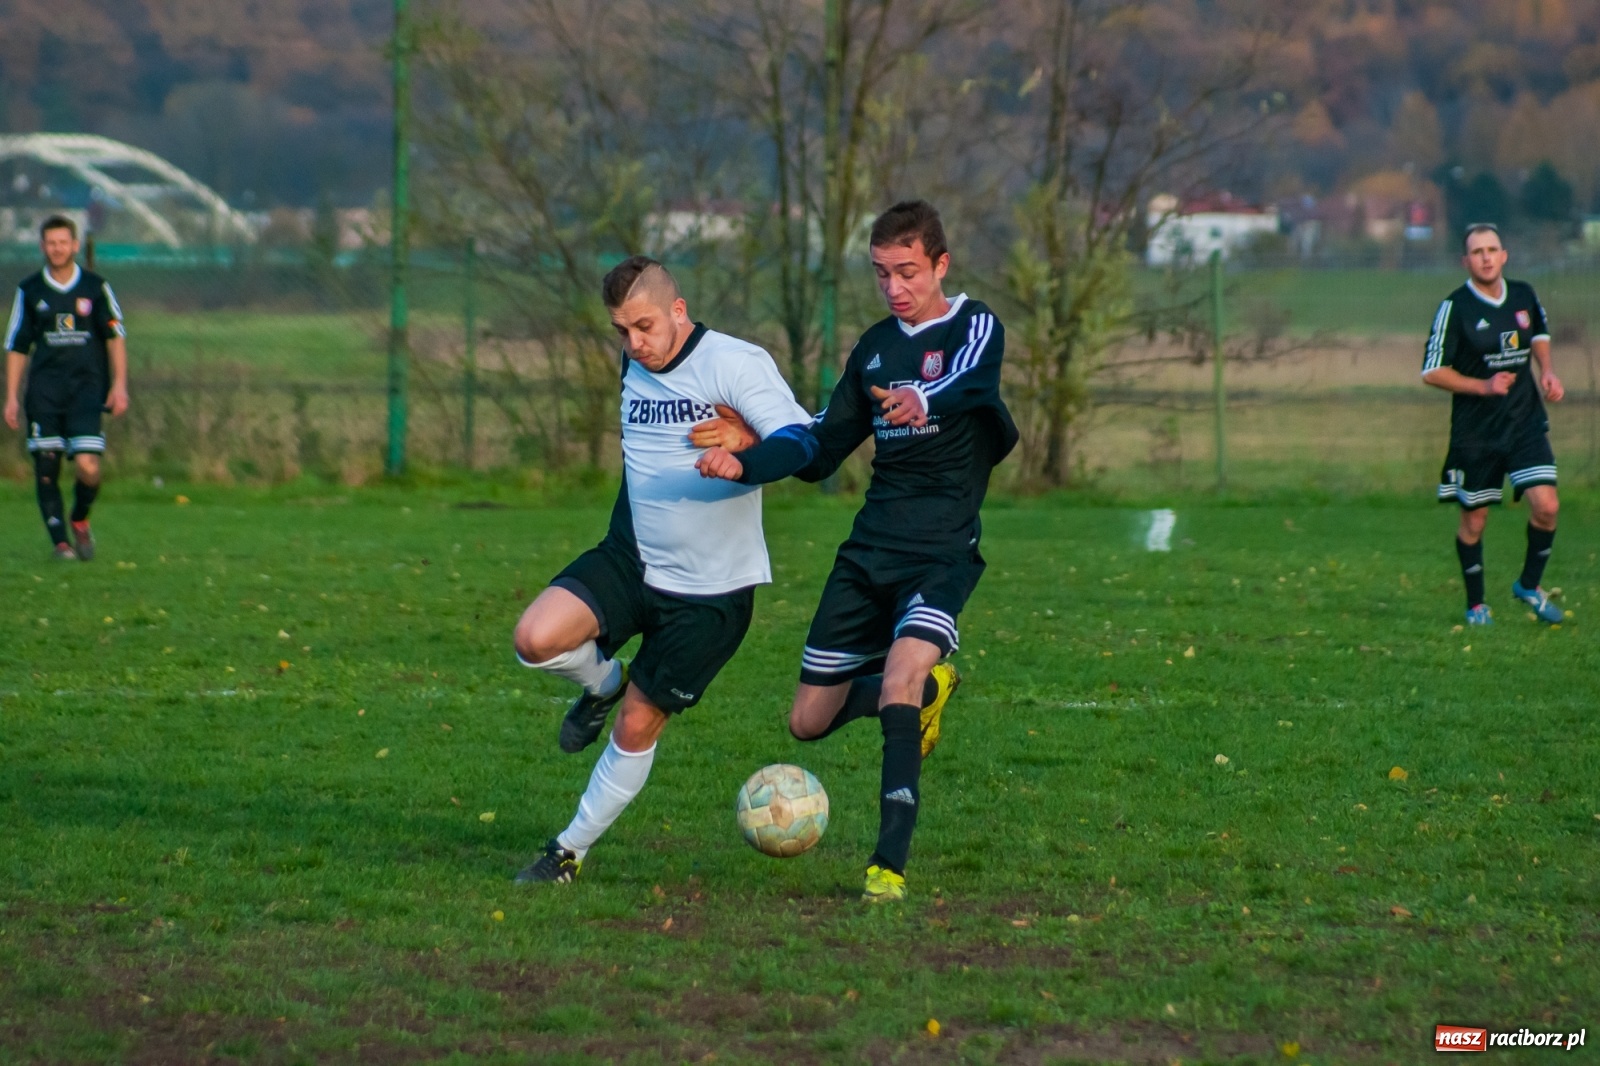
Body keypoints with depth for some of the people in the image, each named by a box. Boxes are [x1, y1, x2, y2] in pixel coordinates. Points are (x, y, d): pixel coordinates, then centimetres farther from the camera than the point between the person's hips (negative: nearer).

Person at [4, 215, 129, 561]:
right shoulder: (29, 290, 8)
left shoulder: (96, 287, 6)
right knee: (45, 468, -5)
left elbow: (115, 337, 7)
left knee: (88, 467, -15)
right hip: (44, 392, 1)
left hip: (86, 388, -1)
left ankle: (80, 521, 14)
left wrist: (119, 384, -4)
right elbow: (16, 347, 12)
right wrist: (12, 397, 6)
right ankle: (60, 541, 7)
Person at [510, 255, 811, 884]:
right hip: (632, 558, 5)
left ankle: (571, 851, 20)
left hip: (710, 590, -5)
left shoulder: (735, 364, -15)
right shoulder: (633, 368, 7)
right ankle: (605, 682, 12)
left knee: (637, 728, 2)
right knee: (536, 640, -21)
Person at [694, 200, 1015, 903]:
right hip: (869, 549, 6)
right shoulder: (876, 348, 14)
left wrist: (923, 403, -52)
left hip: (942, 551, -6)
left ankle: (890, 865, -25)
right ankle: (928, 686, 34)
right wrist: (744, 463, -4)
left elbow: (967, 381, -28)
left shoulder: (975, 329, -4)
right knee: (809, 722, 6)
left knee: (900, 674, -30)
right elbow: (820, 446, 15)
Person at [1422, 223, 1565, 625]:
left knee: (1546, 505, -11)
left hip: (1526, 422, 3)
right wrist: (1483, 386, -20)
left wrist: (1547, 372, 7)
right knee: (1474, 520, 6)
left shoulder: (1523, 295, 2)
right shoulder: (1454, 308, -12)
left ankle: (1529, 585, 13)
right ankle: (1476, 605, 24)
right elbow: (1432, 372, -11)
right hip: (1475, 431, -3)